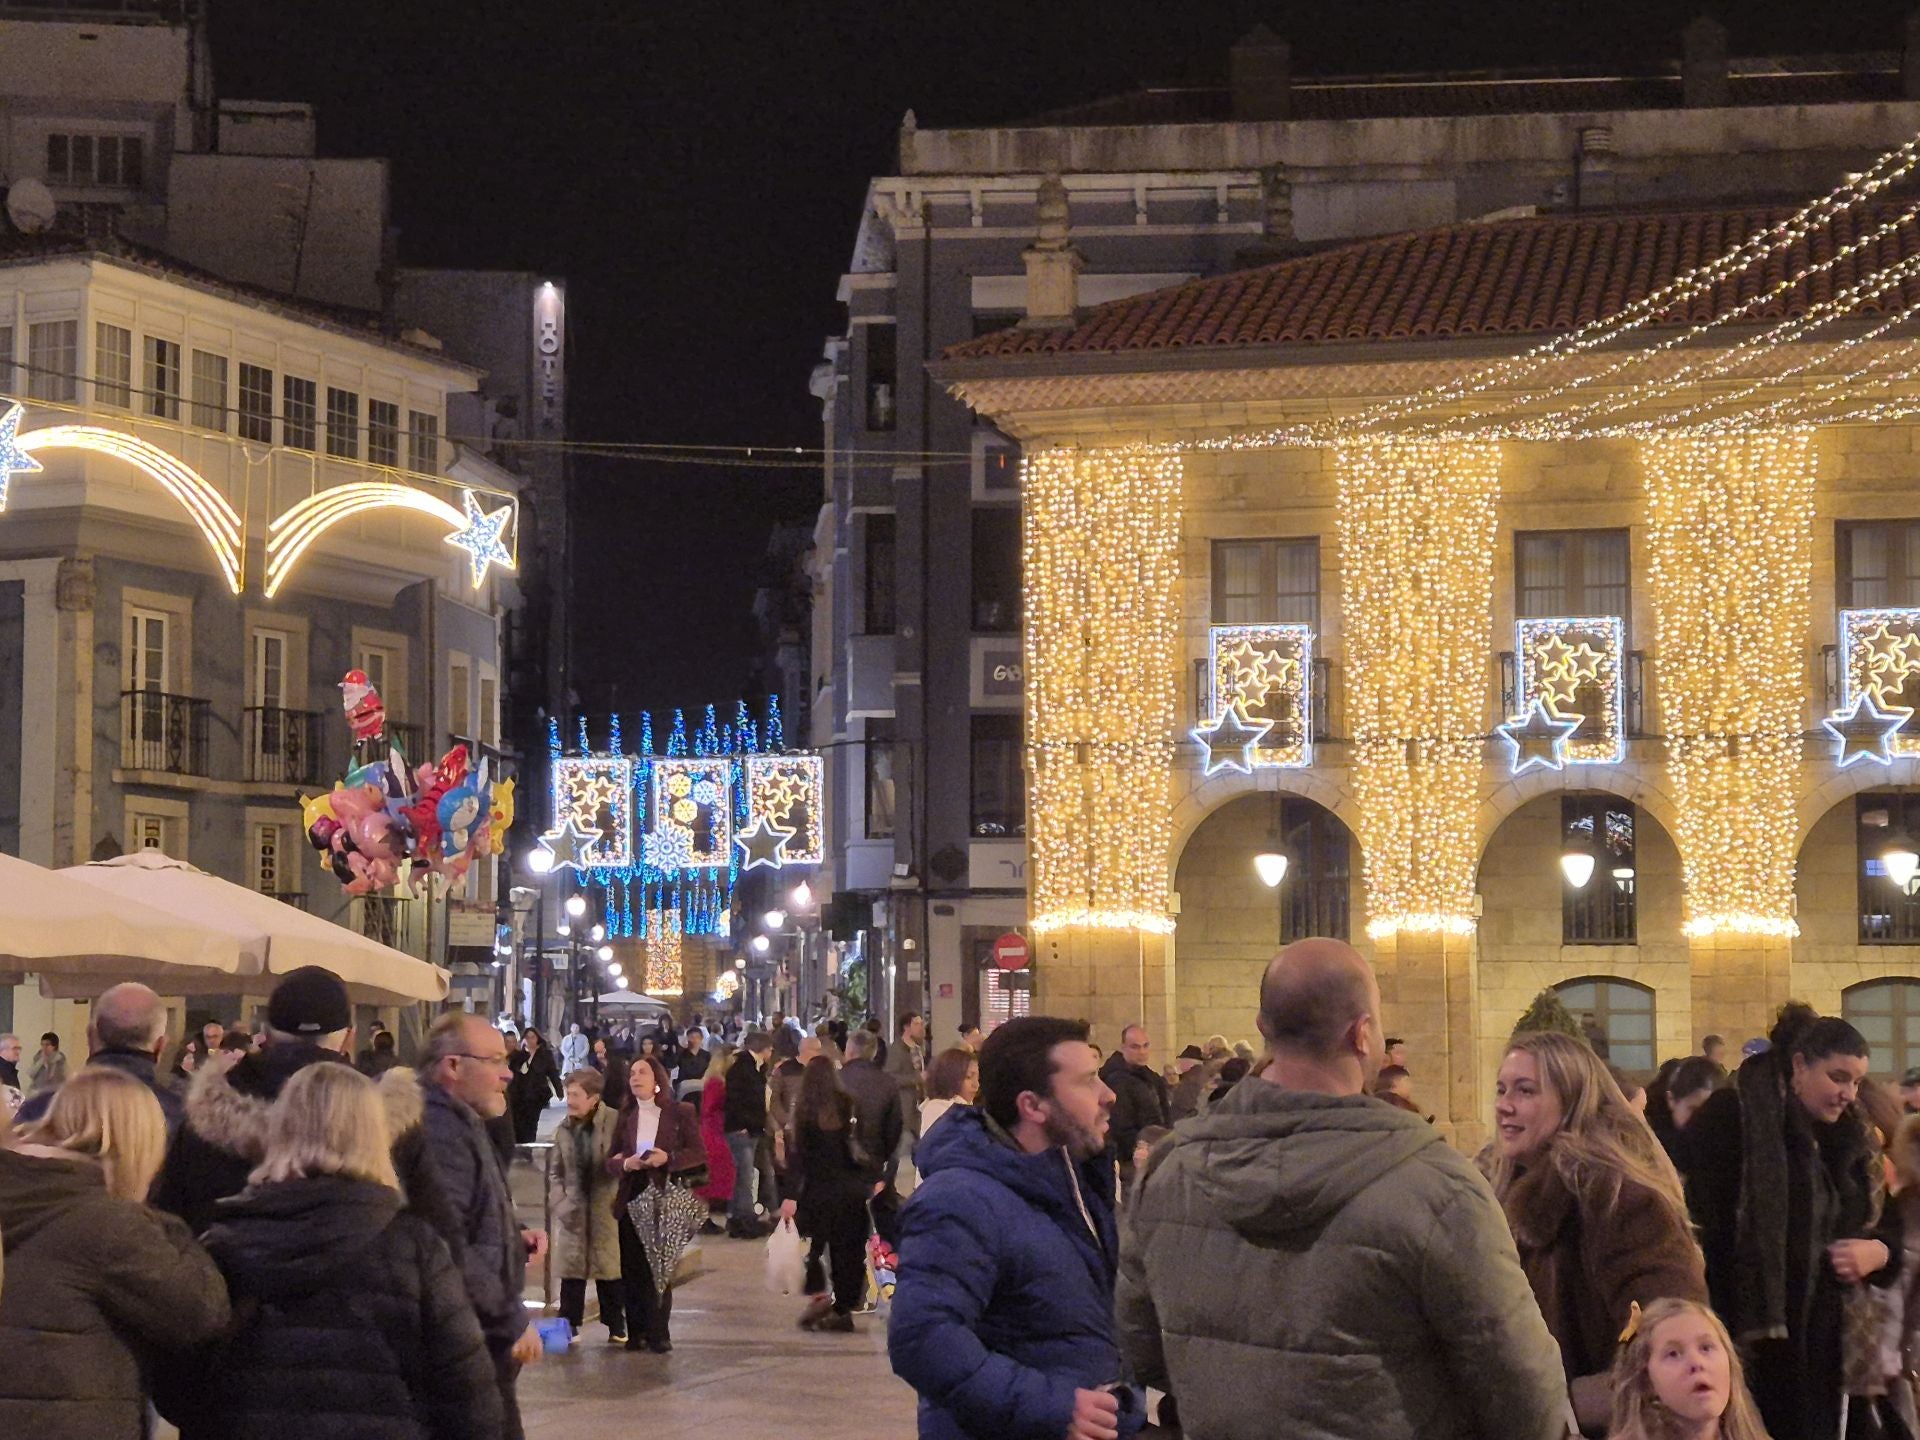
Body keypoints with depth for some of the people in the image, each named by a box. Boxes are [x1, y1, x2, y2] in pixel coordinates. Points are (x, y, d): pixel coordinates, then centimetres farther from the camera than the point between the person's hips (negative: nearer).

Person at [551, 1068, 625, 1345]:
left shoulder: (615, 1122, -11)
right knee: (572, 1269, 6)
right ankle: (569, 1325, 14)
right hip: (573, 1210, 4)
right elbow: (557, 1170, 14)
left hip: (606, 1208, -4)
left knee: (610, 1268, 6)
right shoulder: (564, 1129, 5)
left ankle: (616, 1327, 16)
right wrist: (563, 1196, 3)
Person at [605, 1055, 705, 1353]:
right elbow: (610, 1160, 11)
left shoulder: (680, 1113, 1)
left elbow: (698, 1154, -2)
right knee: (632, 1269, 2)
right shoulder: (625, 1116, 11)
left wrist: (668, 1158, -17)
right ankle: (637, 1332, 9)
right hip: (631, 1199, 3)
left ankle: (658, 1334, 2)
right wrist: (626, 1164, -11)